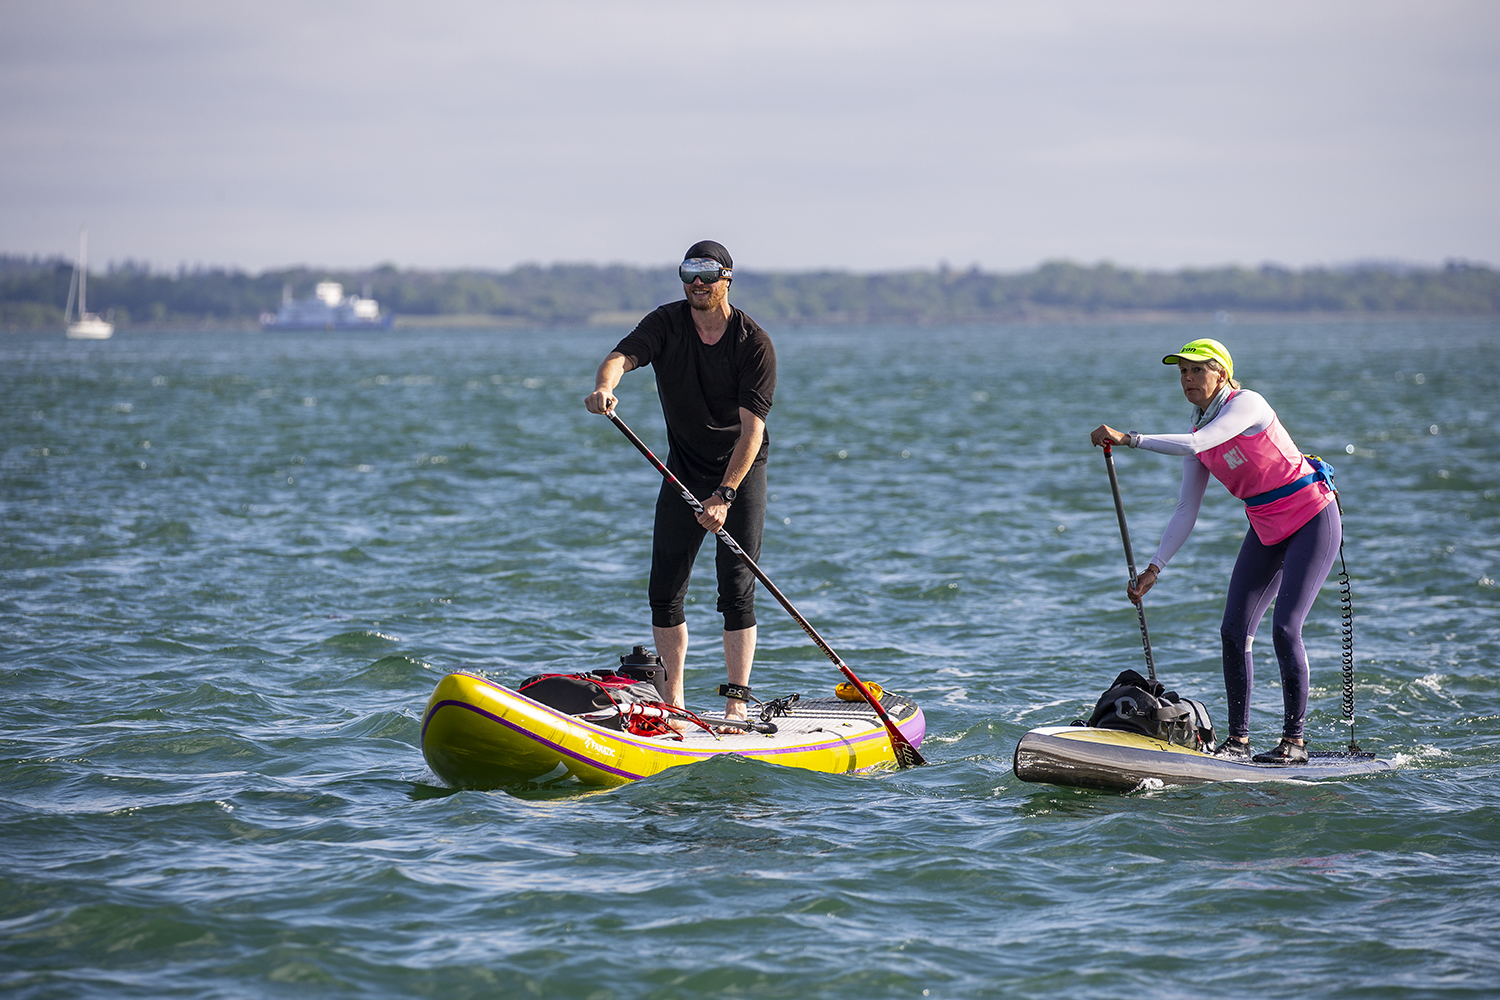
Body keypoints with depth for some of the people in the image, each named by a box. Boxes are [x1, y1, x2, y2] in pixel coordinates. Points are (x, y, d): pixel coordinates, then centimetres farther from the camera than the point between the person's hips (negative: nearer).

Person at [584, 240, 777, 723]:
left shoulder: (755, 344, -16)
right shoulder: (666, 324, -7)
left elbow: (752, 430, -21)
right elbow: (622, 356, -25)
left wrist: (724, 495, -31)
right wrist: (604, 386, -50)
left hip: (742, 469, -4)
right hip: (684, 467, 4)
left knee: (736, 593, -9)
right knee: (664, 592, 1)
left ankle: (736, 701, -6)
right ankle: (672, 702, 9)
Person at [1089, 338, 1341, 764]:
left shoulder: (1247, 404, -18)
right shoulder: (1200, 430, 4)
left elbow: (1194, 445, -34)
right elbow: (1186, 512, 4)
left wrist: (1128, 438, -35)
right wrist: (1154, 568, -5)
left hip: (1312, 520, -8)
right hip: (1266, 530, 8)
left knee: (1285, 628, -15)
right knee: (1234, 632, -1)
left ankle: (1295, 740, -7)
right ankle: (1238, 739, 8)